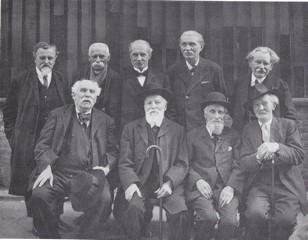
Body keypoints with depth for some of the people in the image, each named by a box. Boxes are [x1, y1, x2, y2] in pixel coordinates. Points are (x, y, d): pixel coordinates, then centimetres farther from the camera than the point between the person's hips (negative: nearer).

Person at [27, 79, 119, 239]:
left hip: (89, 176, 0)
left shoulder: (106, 121, 18)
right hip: (58, 174, 0)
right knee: (39, 195, -29)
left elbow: (113, 151, 17)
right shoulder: (57, 115, 15)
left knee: (104, 199, -31)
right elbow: (43, 146, 8)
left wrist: (107, 167, -5)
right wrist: (46, 166, -11)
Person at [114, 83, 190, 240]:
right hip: (139, 184, 0)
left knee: (180, 212, -26)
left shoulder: (177, 130, 14)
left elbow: (182, 164, 7)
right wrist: (130, 184, -13)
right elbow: (124, 163, 6)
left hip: (167, 184, 1)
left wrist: (169, 183, -12)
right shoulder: (130, 128, 13)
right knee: (133, 208, -30)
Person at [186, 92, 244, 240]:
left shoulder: (233, 136, 15)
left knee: (230, 220, -26)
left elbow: (239, 166, 6)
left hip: (226, 188, 1)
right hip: (201, 188, -1)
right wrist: (197, 180, -10)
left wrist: (231, 187, -9)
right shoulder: (192, 135, 13)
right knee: (209, 216, -29)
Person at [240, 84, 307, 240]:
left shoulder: (288, 125, 10)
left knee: (285, 219, -26)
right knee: (255, 214, -28)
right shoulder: (248, 129, 12)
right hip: (259, 187, 1)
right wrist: (258, 157, -19)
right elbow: (244, 164, 3)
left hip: (287, 186, 0)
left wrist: (277, 147, -20)